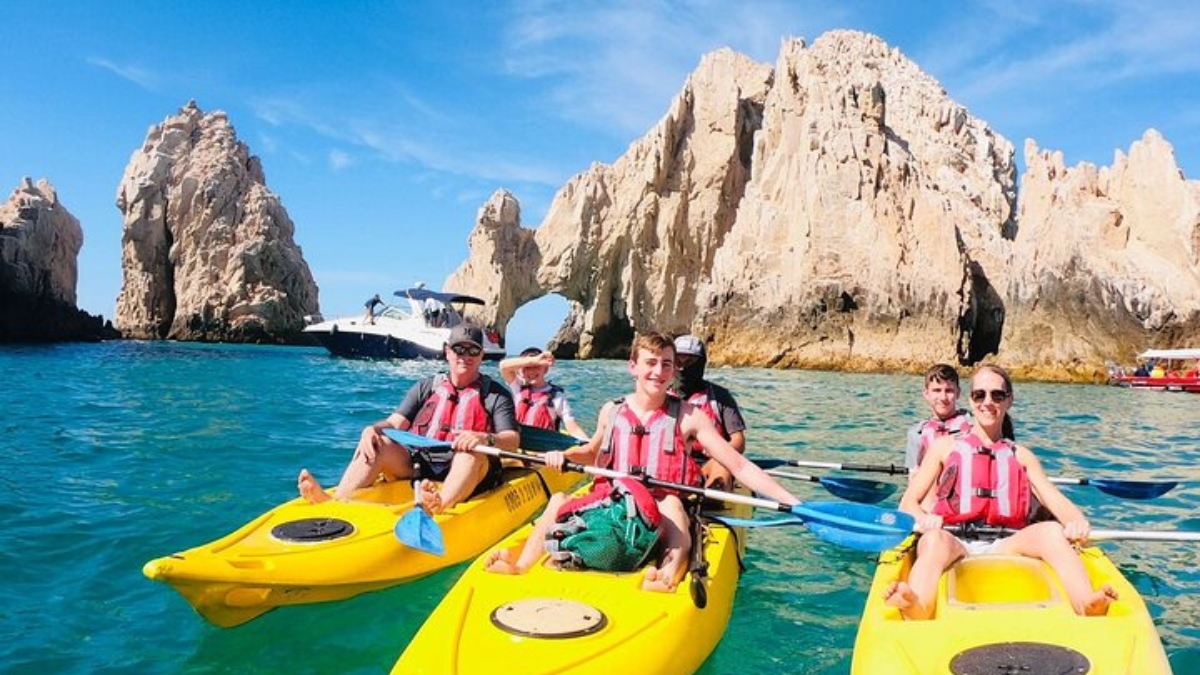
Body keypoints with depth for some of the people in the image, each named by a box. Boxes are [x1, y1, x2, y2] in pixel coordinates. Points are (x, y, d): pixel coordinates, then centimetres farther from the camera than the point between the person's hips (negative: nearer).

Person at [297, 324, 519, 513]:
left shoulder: (495, 394, 7)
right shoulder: (426, 388, 18)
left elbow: (513, 440, -6)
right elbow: (395, 423, 8)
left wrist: (486, 439, -28)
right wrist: (373, 429, -16)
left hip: (464, 472, -3)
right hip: (417, 466, 3)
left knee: (472, 453, -35)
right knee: (379, 443, -19)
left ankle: (441, 504, -63)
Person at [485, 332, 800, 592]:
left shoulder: (688, 416, -2)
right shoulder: (611, 412, 8)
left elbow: (739, 465, -6)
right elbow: (592, 453, 28)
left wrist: (791, 501, -14)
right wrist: (565, 455, 5)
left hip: (663, 521, -3)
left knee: (671, 503, -35)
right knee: (559, 499, -18)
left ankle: (668, 576, -58)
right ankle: (520, 565, -34)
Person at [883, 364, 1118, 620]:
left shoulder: (1021, 456, 24)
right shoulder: (945, 446, 17)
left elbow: (1057, 502, 11)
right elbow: (908, 502, 10)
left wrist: (1077, 522, -14)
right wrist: (923, 518, -14)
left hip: (1005, 546, 2)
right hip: (955, 542, -2)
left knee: (1052, 531, -27)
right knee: (934, 540, -36)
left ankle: (1086, 608, -52)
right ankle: (918, 612, -66)